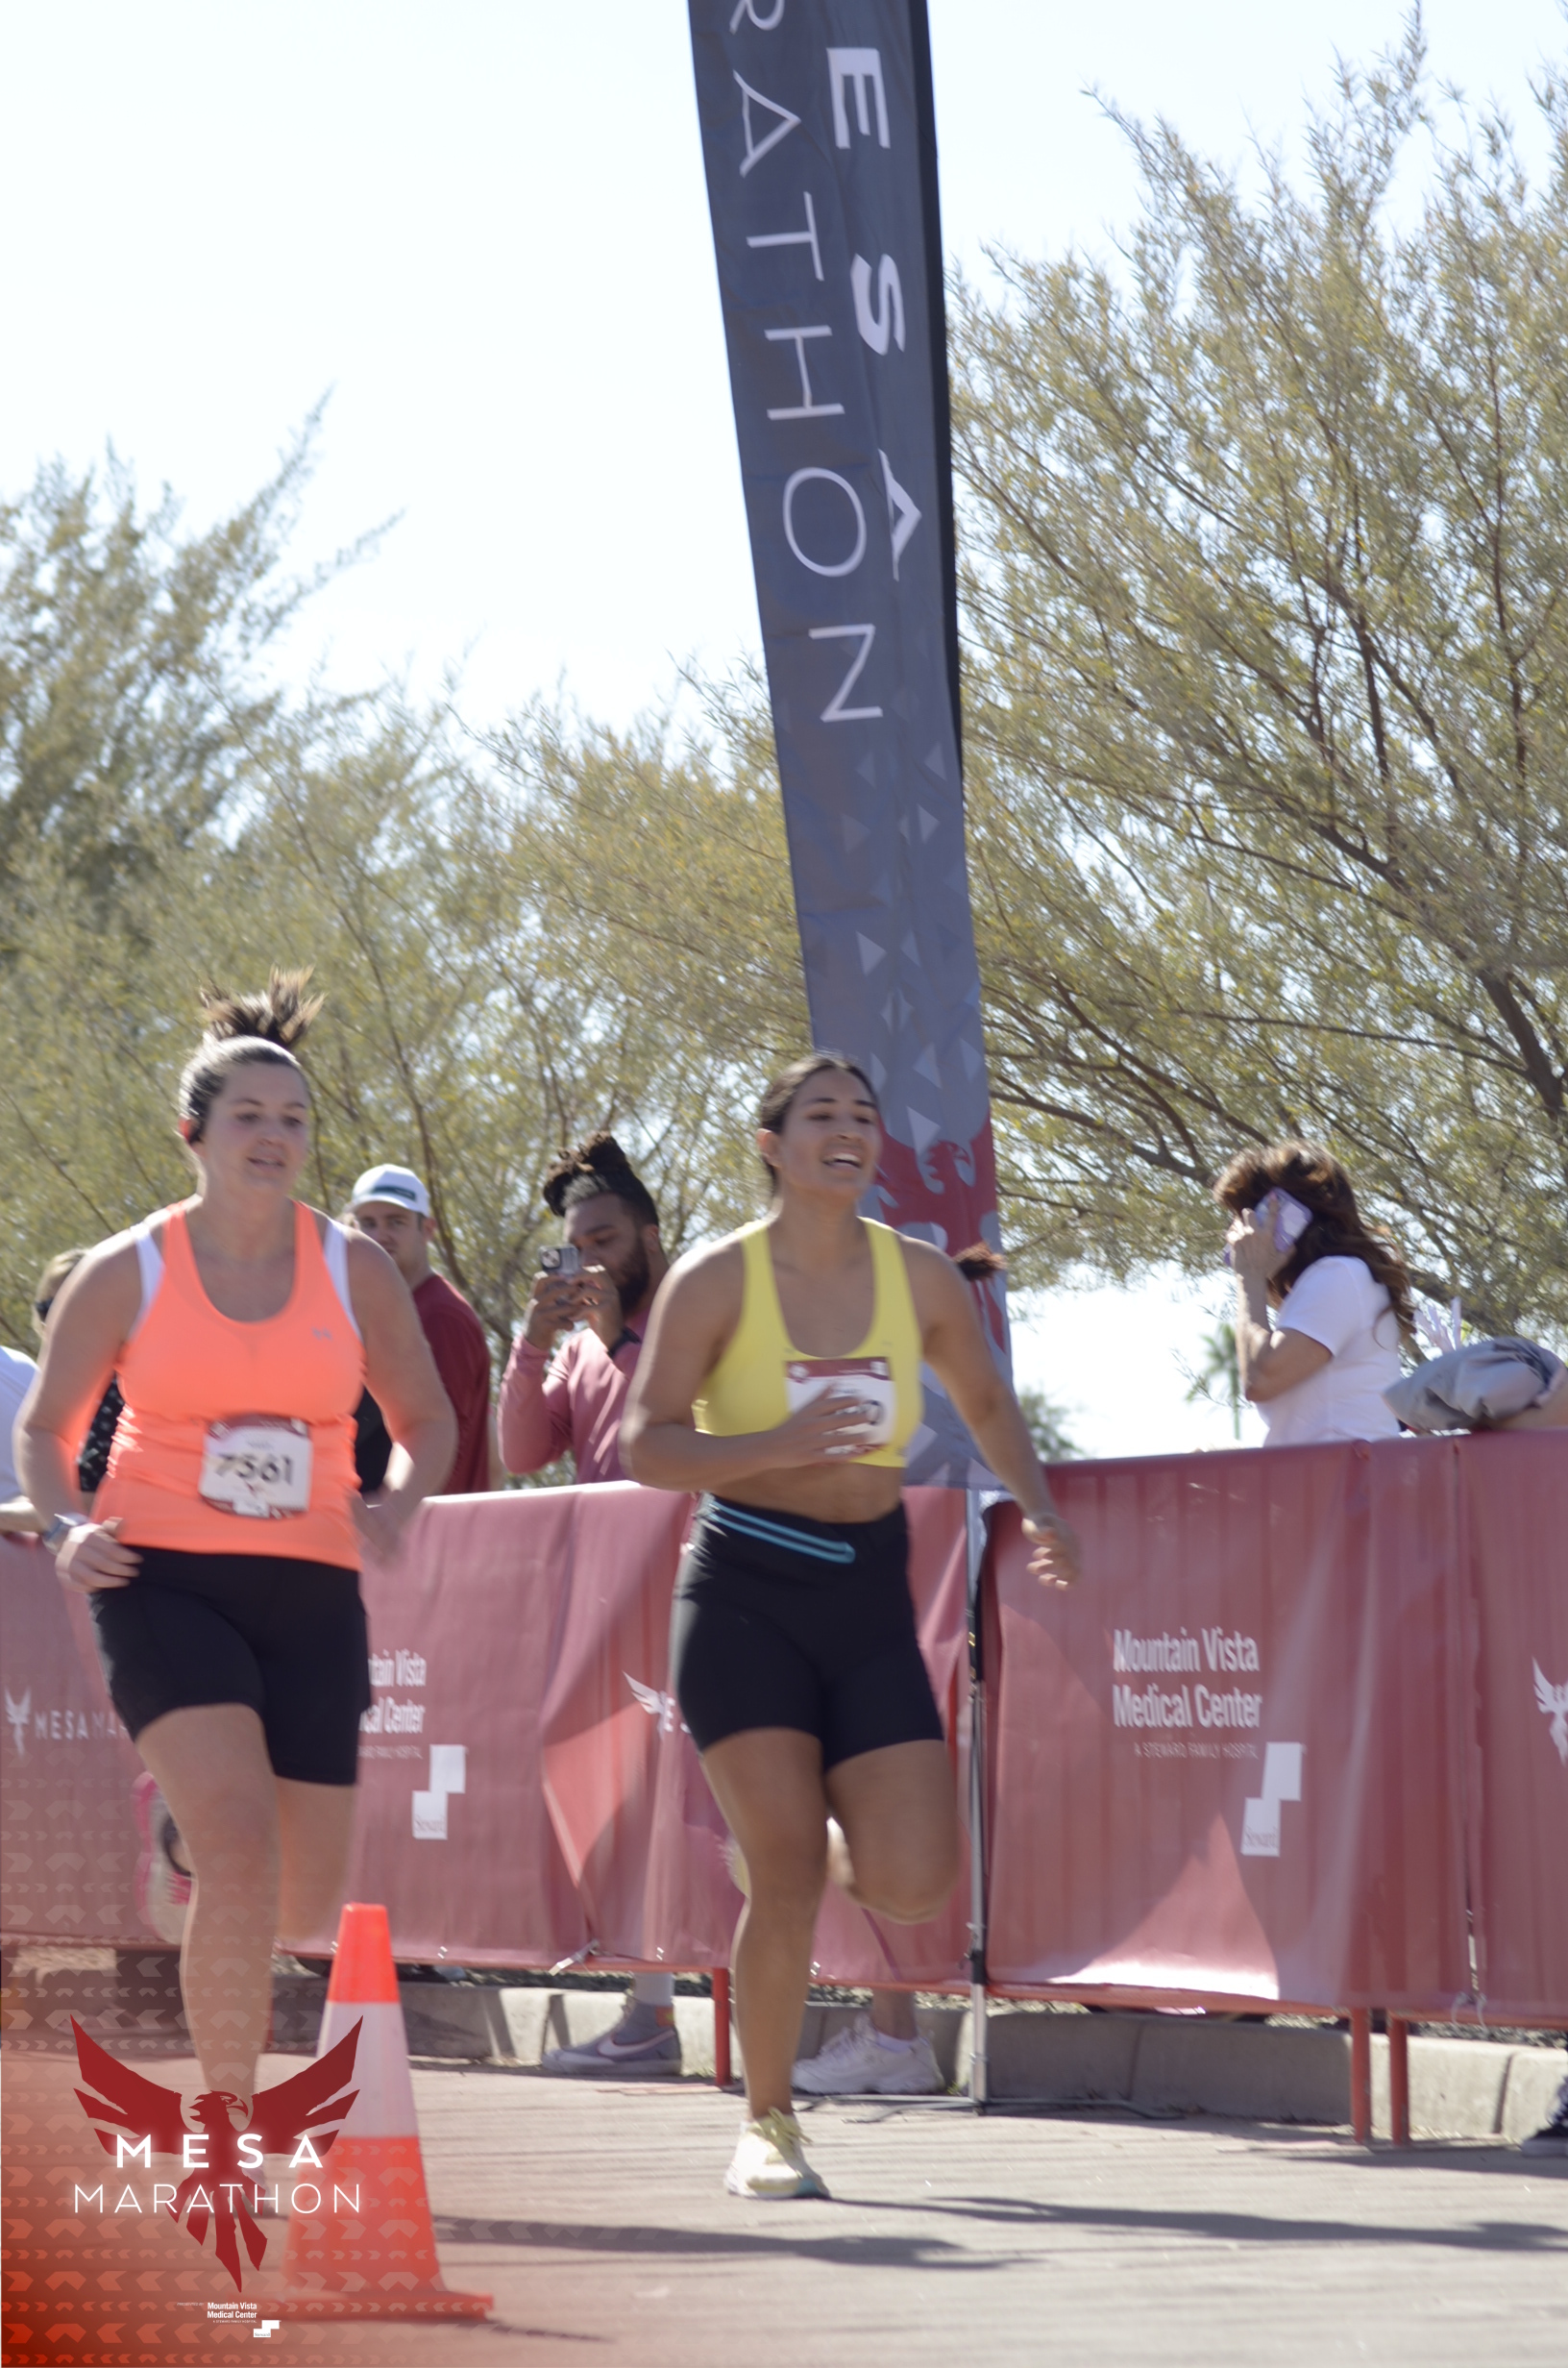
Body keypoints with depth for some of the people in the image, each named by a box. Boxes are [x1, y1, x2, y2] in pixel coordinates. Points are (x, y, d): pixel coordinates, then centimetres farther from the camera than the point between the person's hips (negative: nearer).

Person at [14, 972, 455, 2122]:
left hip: (311, 1592, 3)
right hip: (165, 1581, -3)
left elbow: (429, 1420, 16)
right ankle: (233, 2125, -15)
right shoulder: (127, 1273, 1)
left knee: (307, 1900, 4)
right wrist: (67, 1527, -8)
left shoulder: (356, 1271, 6)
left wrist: (396, 1506, -4)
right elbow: (46, 1428, 11)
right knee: (239, 1844, -23)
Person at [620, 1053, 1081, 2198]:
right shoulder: (717, 1279, -5)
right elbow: (645, 1446, -10)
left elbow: (987, 1402, 21)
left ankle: (819, 1835, 29)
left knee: (913, 1885, -8)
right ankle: (767, 2126, 6)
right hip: (745, 1592, -3)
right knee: (788, 1867, -11)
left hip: (869, 1596, 3)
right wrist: (774, 1447, -25)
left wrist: (1037, 1504, 4)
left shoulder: (922, 1278, 5)